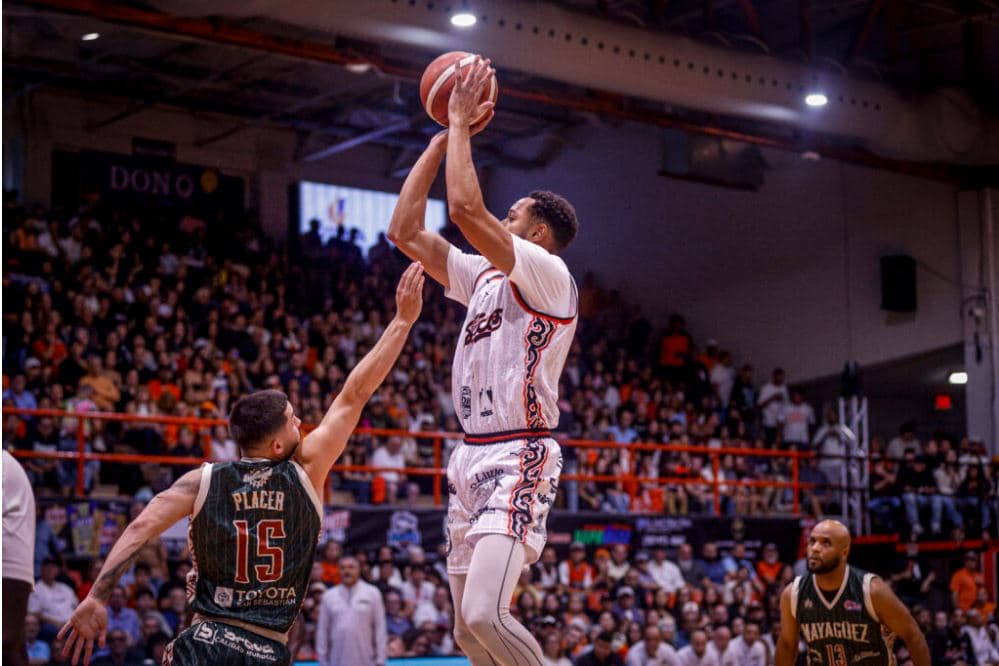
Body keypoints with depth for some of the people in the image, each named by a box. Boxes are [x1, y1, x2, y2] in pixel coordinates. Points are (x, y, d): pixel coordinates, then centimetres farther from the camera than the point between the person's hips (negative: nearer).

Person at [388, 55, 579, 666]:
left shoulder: (549, 275, -7)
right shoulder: (484, 277, 17)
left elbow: (466, 208, -19)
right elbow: (405, 230, 15)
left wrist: (462, 123, -8)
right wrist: (443, 137, 14)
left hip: (519, 459, -9)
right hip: (471, 456, 9)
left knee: (484, 615, -24)